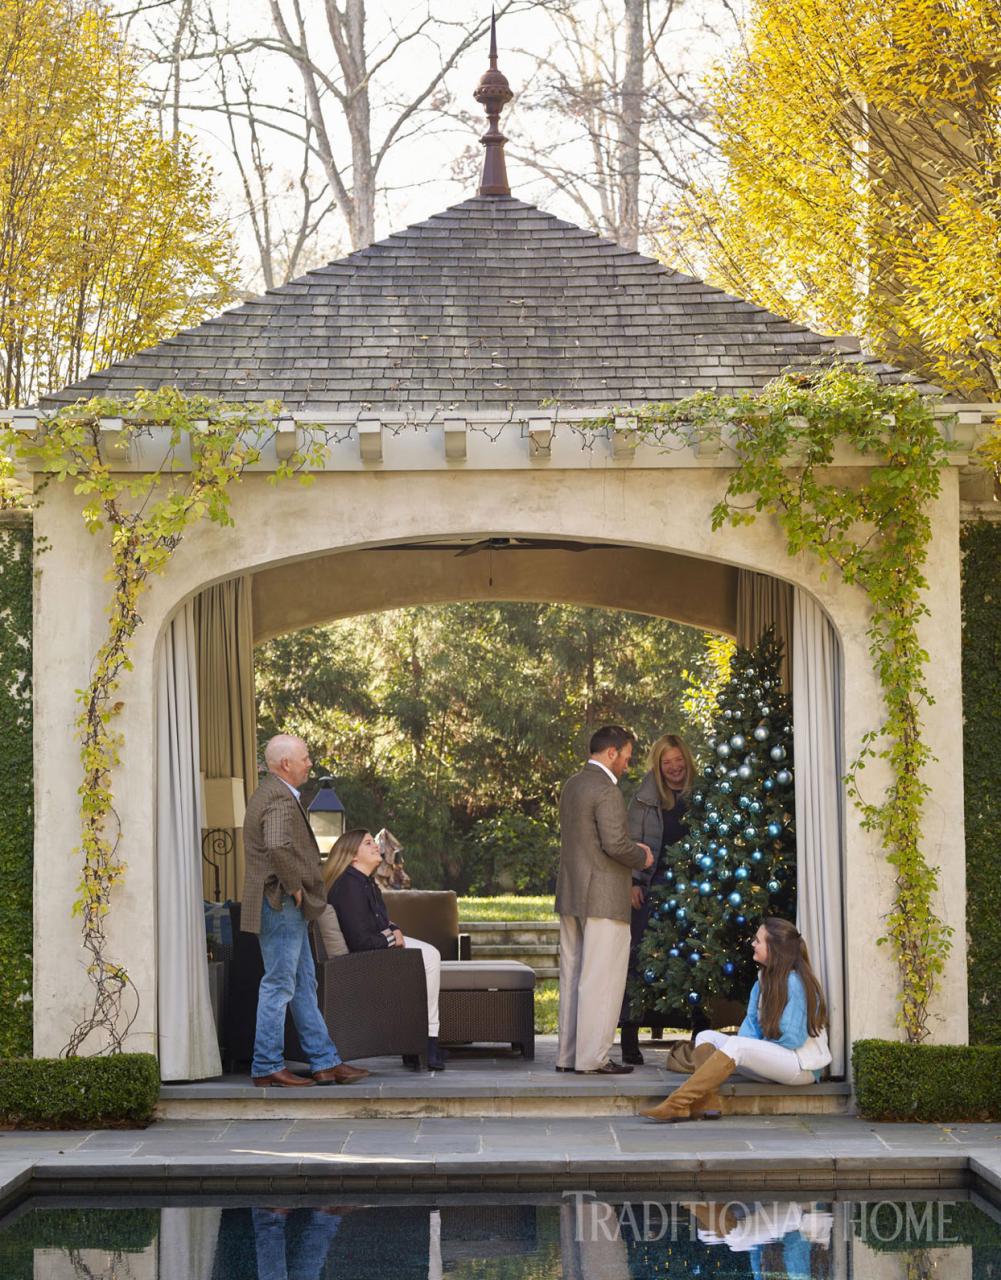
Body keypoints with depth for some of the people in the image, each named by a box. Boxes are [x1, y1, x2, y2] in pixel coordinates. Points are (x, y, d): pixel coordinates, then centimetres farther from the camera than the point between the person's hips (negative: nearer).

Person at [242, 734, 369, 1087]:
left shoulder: (270, 794, 16)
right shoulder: (280, 800, -18)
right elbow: (278, 847, -35)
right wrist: (295, 887, -21)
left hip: (289, 909, 11)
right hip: (281, 906, -11)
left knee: (304, 985, 13)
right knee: (279, 986, -4)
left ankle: (325, 1062, 17)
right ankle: (267, 1066, 2)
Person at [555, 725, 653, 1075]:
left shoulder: (571, 785, 14)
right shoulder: (605, 790, -15)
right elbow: (615, 843, -22)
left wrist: (631, 849, 15)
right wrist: (642, 856, -3)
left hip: (571, 898, 9)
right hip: (603, 899, -9)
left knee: (573, 977, 12)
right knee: (601, 979, -4)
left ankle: (568, 1055, 16)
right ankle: (592, 1058, -3)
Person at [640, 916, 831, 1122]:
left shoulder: (794, 982, -16)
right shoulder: (764, 978, 11)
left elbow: (793, 1039, -16)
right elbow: (751, 1021, 10)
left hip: (803, 1065, -9)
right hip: (773, 1057, 9)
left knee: (736, 1046, -32)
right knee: (706, 1037, -3)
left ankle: (677, 1104, -37)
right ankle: (707, 1104, -28)